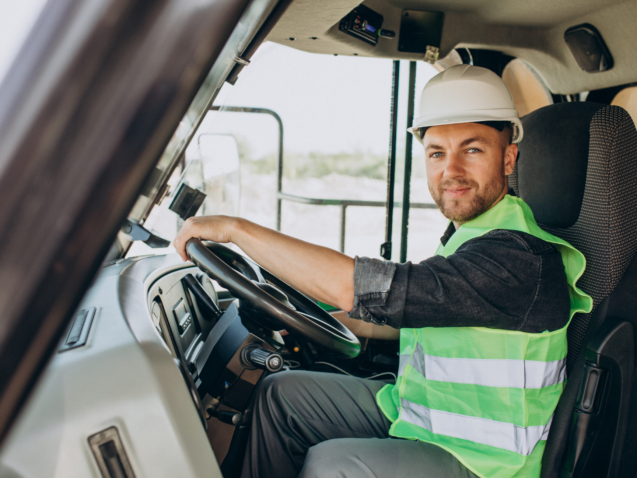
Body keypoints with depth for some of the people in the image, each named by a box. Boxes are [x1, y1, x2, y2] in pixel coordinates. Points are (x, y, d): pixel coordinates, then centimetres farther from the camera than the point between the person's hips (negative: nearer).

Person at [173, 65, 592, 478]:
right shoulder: (468, 235, 4)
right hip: (413, 410, 9)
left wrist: (236, 228, -27)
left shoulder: (523, 257, -28)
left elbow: (352, 286, -35)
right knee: (280, 394, 6)